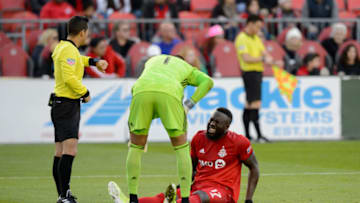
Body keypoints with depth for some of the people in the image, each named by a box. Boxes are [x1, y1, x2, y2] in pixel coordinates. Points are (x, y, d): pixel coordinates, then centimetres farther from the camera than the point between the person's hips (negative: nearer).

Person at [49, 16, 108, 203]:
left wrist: (94, 61, 29)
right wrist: (85, 92, -12)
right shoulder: (69, 50, -15)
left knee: (60, 153, 11)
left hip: (62, 105, 11)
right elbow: (69, 77, -25)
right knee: (69, 151, -19)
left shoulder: (63, 47, 15)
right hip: (67, 105, -11)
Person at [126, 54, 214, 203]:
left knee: (135, 147, 18)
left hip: (141, 91, 2)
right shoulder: (187, 69, 35)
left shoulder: (152, 61, 44)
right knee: (181, 148, 13)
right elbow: (208, 82, 15)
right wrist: (188, 105, 10)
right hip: (169, 95, -2)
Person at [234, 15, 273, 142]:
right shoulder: (242, 39, -10)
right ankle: (259, 135, -15)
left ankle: (247, 135, 15)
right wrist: (262, 59, -16)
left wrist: (268, 59, -8)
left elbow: (265, 54, 14)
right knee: (255, 104, -13)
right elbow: (246, 58, -19)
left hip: (258, 73, 9)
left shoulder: (256, 38, 18)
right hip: (249, 73, -9)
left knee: (249, 105, 11)